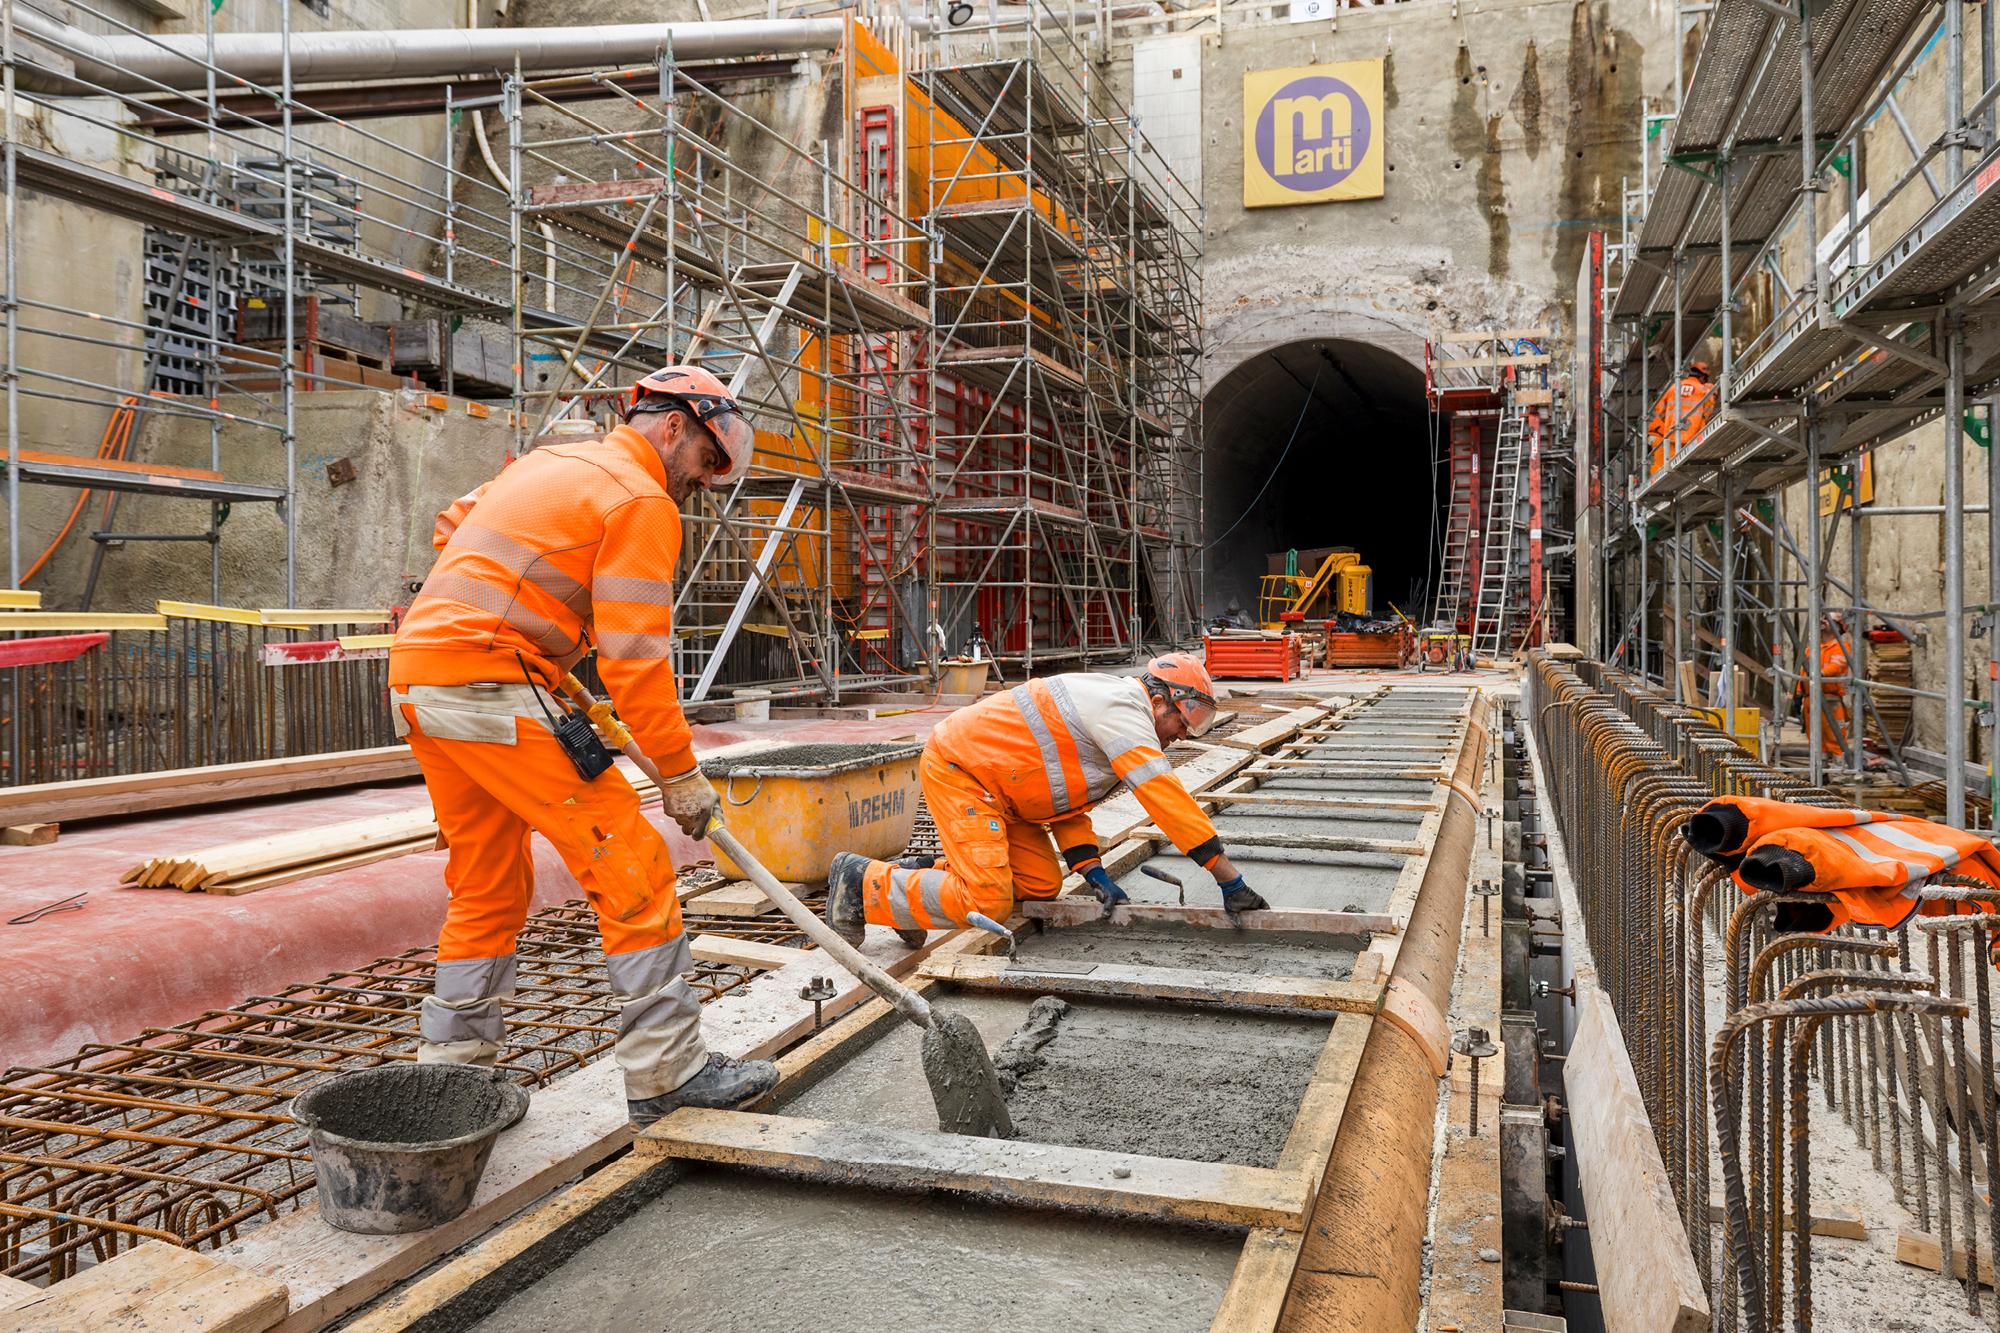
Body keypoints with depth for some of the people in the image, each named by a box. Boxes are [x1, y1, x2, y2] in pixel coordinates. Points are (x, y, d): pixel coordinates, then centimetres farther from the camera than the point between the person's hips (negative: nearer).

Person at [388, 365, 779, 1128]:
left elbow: (453, 527, 34)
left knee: (487, 886, 18)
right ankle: (667, 1071, -2)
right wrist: (680, 772, -7)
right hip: (491, 686, -10)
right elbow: (634, 656, -12)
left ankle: (452, 1067, 25)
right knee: (631, 866, -6)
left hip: (417, 674, 10)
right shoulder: (642, 500, -5)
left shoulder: (548, 463, 23)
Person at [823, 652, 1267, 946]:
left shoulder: (1109, 711, 15)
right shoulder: (1125, 710, -18)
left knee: (1042, 883, 4)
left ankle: (928, 872, 15)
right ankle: (863, 882, -3)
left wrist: (1093, 873, 3)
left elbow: (1066, 800, 14)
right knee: (987, 901, -18)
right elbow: (1169, 801, -23)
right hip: (955, 769, -11)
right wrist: (1230, 880, -19)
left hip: (990, 783, 11)